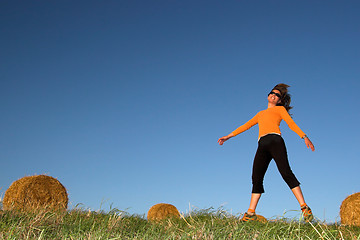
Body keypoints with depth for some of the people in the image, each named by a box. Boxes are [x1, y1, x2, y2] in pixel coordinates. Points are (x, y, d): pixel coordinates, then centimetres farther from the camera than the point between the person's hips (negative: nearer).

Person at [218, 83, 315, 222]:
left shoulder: (280, 109, 22)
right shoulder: (260, 114, 36)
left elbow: (291, 123, 8)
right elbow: (246, 126, 36)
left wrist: (304, 137, -7)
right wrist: (229, 136, 31)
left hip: (275, 140, -4)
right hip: (262, 145, 5)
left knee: (286, 172, -19)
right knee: (256, 178, -5)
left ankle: (304, 208, -22)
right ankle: (250, 214, -5)